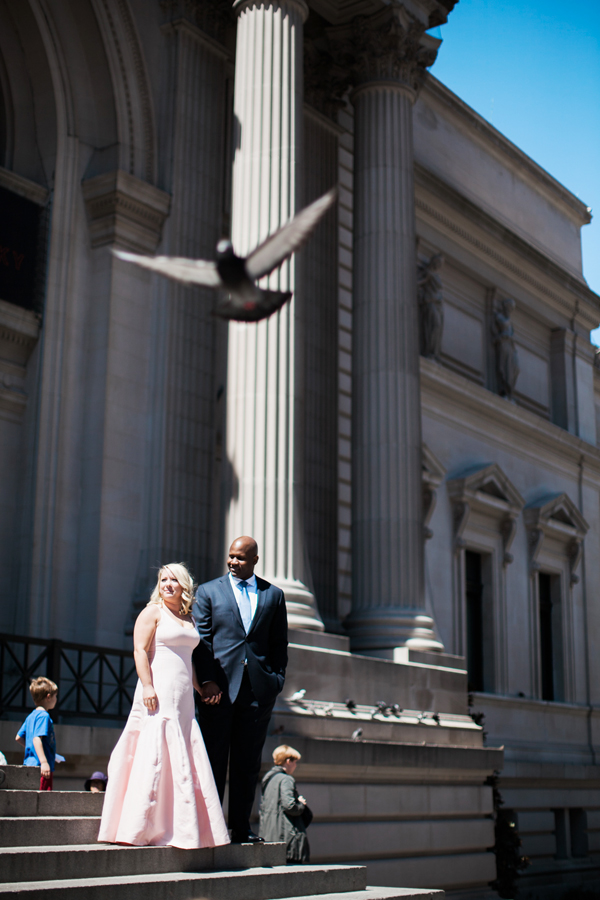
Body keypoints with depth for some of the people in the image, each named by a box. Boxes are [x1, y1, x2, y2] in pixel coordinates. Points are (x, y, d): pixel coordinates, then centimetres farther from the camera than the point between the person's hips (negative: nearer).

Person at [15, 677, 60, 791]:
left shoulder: (31, 716, 18)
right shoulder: (44, 716, -10)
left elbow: (18, 738, 23)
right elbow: (36, 739, -21)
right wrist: (44, 762, -28)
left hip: (29, 764, 10)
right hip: (41, 768, -10)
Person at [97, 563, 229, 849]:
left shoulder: (188, 619, 19)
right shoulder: (153, 612, -1)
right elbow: (140, 650, -10)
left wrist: (201, 688, 16)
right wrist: (147, 687, -19)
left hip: (183, 697, 7)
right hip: (158, 693, -7)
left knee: (184, 761, 5)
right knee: (154, 757, -9)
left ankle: (180, 827, 10)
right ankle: (141, 828, -5)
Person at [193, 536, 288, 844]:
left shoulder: (273, 595, 13)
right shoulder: (208, 591, 8)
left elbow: (279, 643, 13)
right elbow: (201, 640, 2)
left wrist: (276, 680, 0)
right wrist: (207, 681, -8)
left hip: (258, 691, 2)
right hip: (219, 688, -2)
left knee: (248, 763, 6)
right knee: (213, 761, 1)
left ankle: (241, 827, 13)